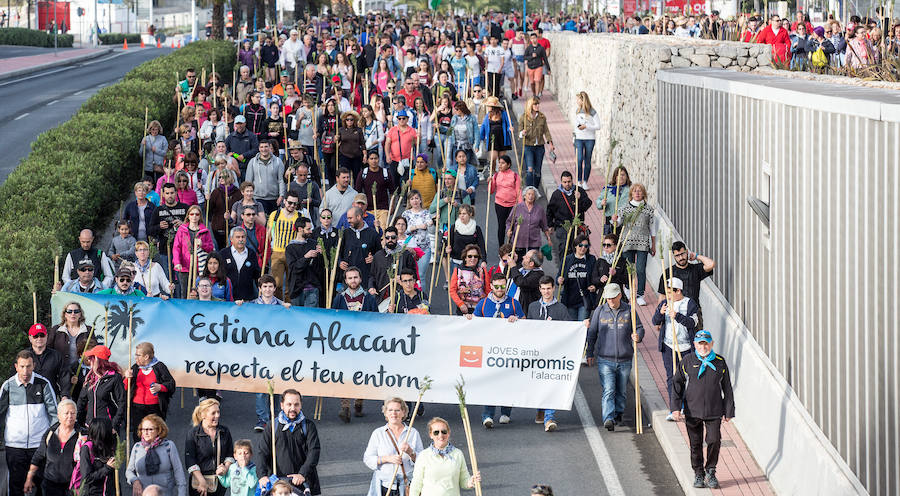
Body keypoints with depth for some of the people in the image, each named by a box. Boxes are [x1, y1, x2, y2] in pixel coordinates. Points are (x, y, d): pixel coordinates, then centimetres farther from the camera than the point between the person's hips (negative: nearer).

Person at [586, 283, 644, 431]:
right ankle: (608, 419, -20)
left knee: (621, 390, 13)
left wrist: (637, 336, -15)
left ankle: (618, 413, 31)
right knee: (608, 390, -12)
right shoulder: (600, 311, 3)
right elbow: (592, 334, 11)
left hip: (625, 360, 2)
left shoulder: (629, 310, 3)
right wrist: (590, 353, 12)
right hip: (605, 359, -1)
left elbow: (639, 328, 9)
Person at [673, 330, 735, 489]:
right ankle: (698, 474, 20)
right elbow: (677, 384, 4)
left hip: (714, 412, 0)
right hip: (692, 411, 0)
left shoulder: (720, 363, 4)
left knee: (714, 441, -8)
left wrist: (729, 411, 6)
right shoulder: (687, 361, 2)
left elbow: (727, 389, 8)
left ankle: (710, 472, 12)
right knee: (696, 444, 5)